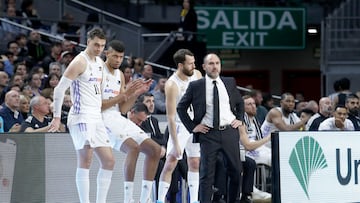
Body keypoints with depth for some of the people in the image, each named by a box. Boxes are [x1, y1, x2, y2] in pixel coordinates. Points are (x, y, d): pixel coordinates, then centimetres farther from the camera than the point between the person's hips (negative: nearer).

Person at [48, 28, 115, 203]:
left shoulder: (100, 63, 15)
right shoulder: (80, 62, -11)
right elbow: (60, 88, -12)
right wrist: (56, 117, -15)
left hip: (96, 117, 9)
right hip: (82, 117, -9)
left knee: (109, 161, 8)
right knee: (85, 160, -15)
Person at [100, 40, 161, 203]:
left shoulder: (120, 75, 17)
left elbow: (123, 109, 16)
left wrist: (137, 93, 2)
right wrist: (124, 94, -17)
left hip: (119, 119, 9)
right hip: (103, 119, -9)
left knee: (155, 149, 1)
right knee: (133, 147, -31)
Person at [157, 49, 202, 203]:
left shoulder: (197, 75, -3)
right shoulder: (172, 85, -23)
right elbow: (170, 117, -23)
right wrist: (175, 144, -25)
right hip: (180, 125, -6)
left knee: (195, 163, 8)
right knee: (171, 163, -11)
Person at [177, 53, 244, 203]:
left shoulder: (230, 83, 9)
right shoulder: (196, 86, -1)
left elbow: (240, 102, 25)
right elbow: (181, 107, 8)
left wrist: (239, 119, 11)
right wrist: (192, 127, 0)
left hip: (230, 132, 3)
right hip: (208, 134, -3)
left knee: (236, 171, 6)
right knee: (207, 174, -5)